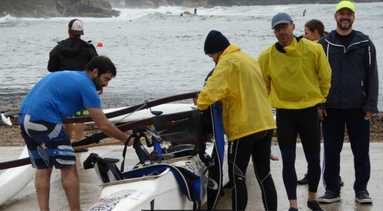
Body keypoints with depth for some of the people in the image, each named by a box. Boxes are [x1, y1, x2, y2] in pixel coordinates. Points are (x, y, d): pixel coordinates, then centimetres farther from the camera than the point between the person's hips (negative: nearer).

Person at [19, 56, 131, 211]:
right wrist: (126, 139, 8)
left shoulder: (66, 75, 24)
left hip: (24, 119, 9)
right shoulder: (86, 86, -3)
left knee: (43, 169, 14)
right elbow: (104, 125, -4)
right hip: (44, 122, -9)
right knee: (69, 168, 0)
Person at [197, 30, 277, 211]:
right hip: (265, 123, 8)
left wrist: (201, 105, -1)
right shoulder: (249, 59, 18)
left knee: (237, 177, -3)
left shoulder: (227, 62, -10)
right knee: (264, 175, 12)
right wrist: (224, 99, 16)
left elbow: (211, 91, -20)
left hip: (244, 126, -8)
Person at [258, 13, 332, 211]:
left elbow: (325, 78, 3)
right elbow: (263, 85, 9)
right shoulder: (267, 56, -4)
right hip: (284, 113, 0)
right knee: (288, 160, -4)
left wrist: (323, 101, 6)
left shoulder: (313, 49, -7)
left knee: (314, 159, 9)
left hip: (309, 111, 0)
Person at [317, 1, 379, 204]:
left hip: (358, 107, -1)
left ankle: (361, 189, 15)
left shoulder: (365, 43, 3)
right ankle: (332, 190, 16)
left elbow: (372, 76, 2)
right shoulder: (324, 44, 5)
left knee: (361, 151, 4)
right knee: (331, 151, 6)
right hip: (331, 107, 1)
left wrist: (370, 105, -5)